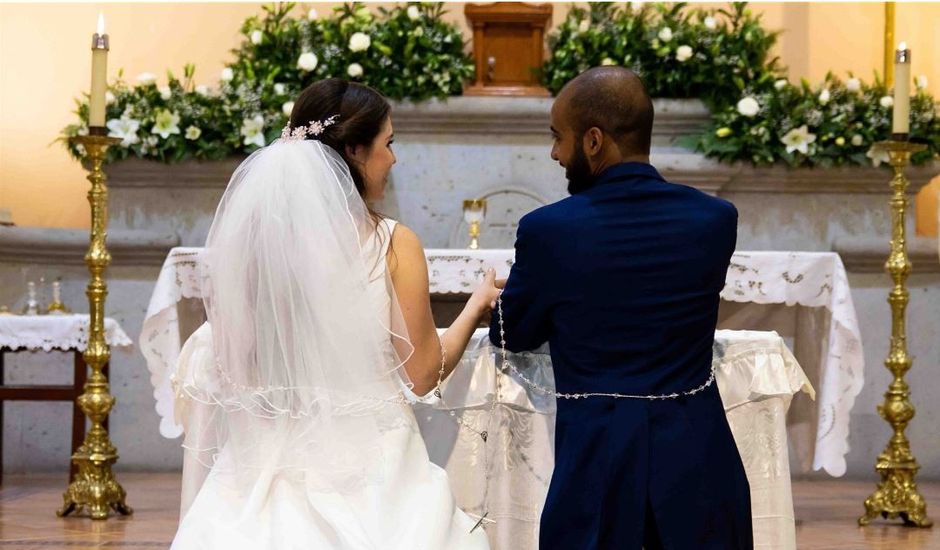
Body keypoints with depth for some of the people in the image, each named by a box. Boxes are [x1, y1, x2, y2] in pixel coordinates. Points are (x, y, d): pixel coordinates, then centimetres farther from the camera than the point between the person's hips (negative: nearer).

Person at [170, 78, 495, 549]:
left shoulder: (254, 239, -2)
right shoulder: (393, 245, -11)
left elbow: (229, 363, 3)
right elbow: (422, 374, -5)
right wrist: (476, 307, 9)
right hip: (369, 460, -3)